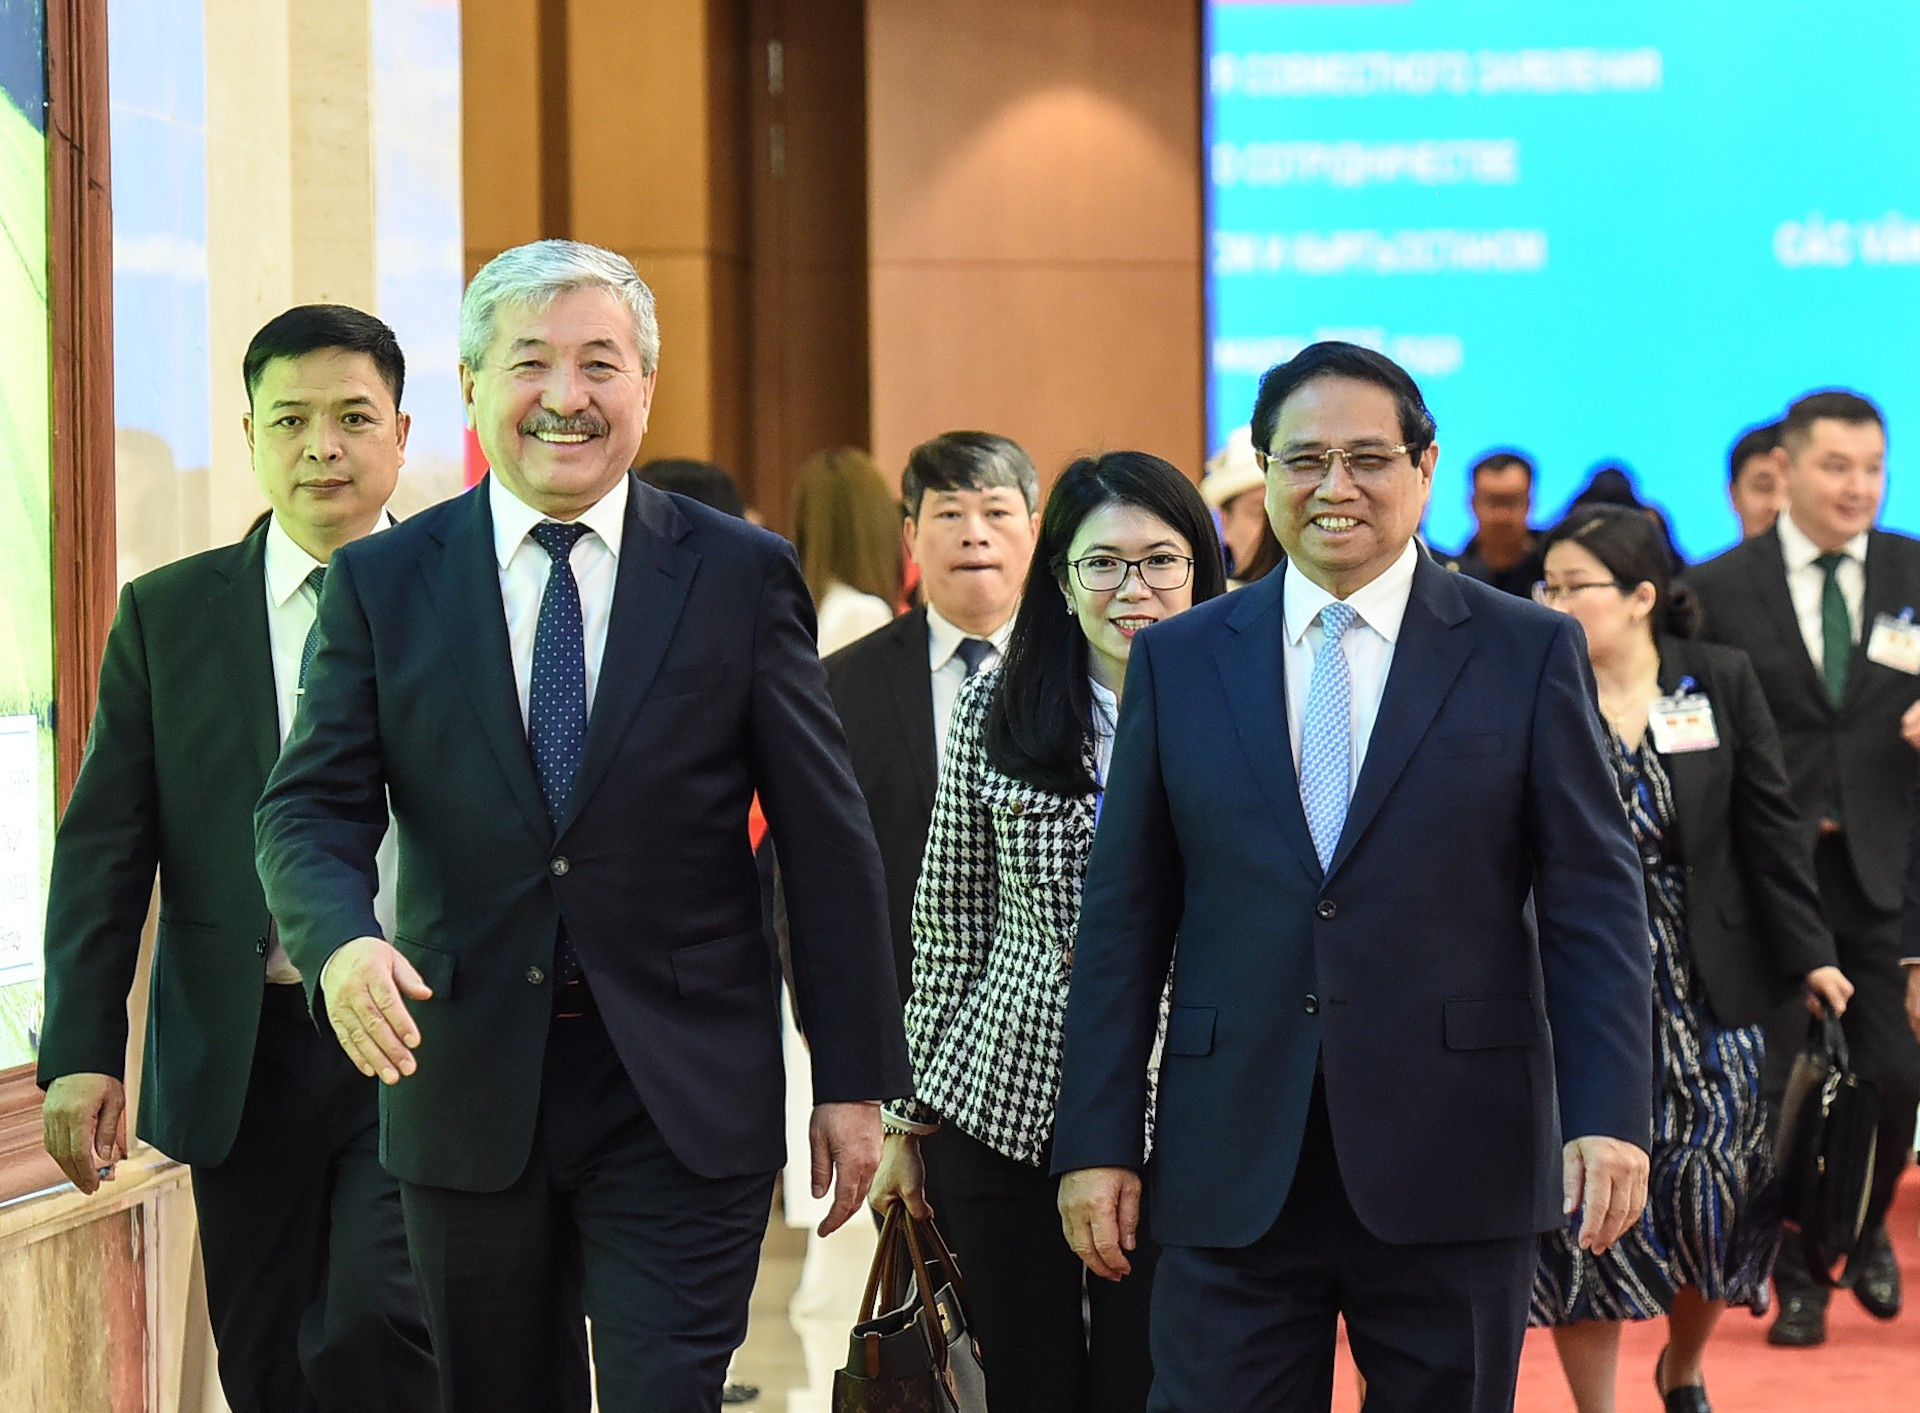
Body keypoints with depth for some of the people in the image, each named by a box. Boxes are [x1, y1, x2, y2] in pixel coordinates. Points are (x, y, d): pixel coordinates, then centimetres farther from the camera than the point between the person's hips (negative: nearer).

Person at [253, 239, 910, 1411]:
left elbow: (828, 840, 2)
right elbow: (313, 807, 0)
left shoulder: (743, 575, 1)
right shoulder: (382, 584, 5)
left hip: (683, 1099, -2)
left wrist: (856, 1081, 0)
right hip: (467, 1092, 2)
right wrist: (342, 941, -23)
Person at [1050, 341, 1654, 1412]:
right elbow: (1125, 917, 8)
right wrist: (1098, 1143, 3)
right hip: (1232, 1169, 1)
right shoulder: (1179, 661, 8)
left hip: (1454, 1170, -1)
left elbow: (1596, 902, 0)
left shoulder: (1529, 653, 3)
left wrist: (1610, 1118, -11)